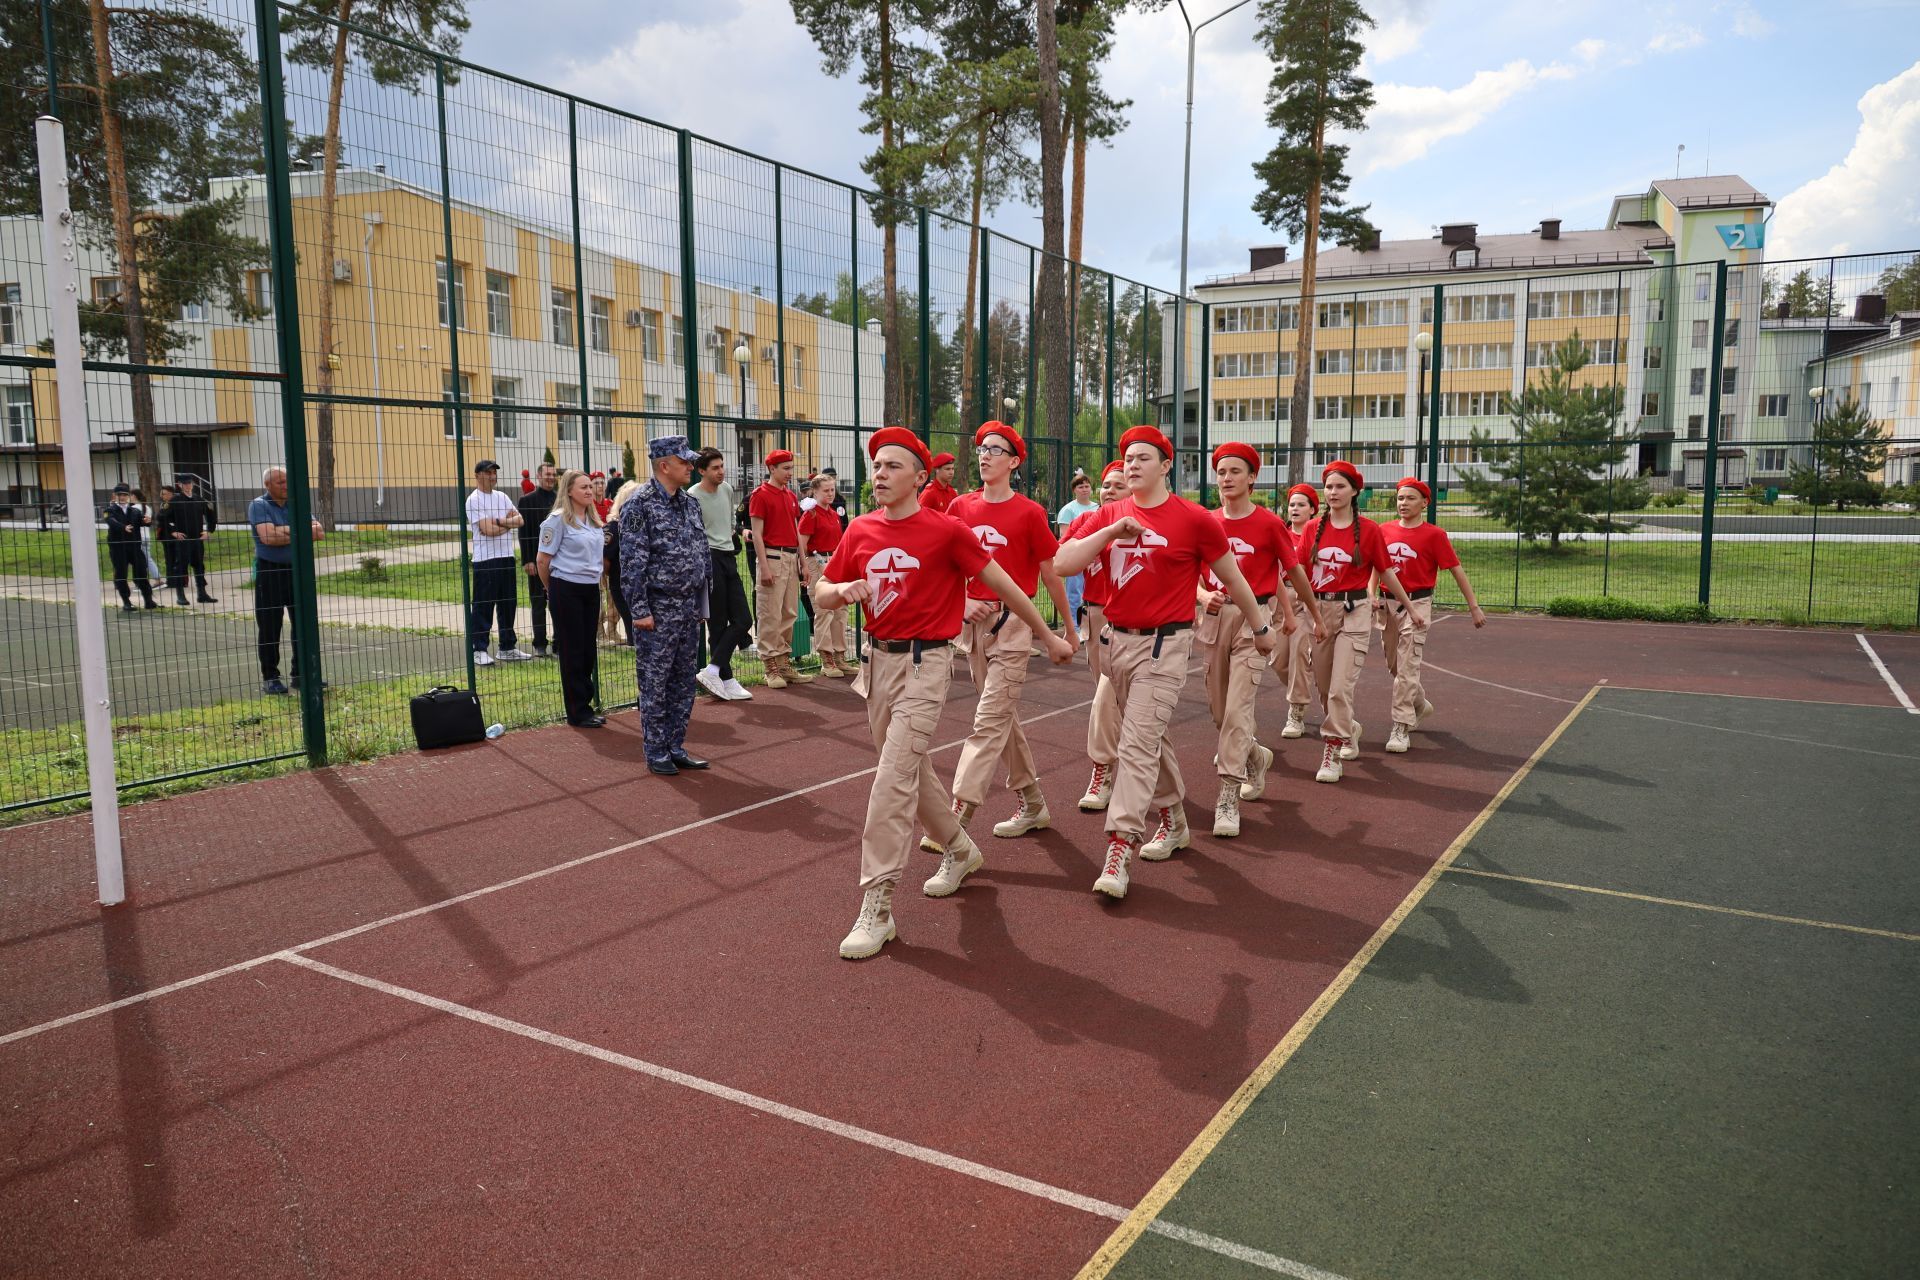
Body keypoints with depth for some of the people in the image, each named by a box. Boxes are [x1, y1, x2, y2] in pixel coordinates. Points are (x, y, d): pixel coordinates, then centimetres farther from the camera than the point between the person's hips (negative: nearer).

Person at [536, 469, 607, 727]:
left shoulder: (593, 519, 11)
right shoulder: (558, 519, -10)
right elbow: (542, 560, -8)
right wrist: (551, 589, 4)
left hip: (591, 589, 7)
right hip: (567, 589, -7)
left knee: (588, 650, 10)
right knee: (573, 652, 0)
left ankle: (585, 704, 20)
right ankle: (578, 713, 7)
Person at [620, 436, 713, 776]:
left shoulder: (690, 502, 11)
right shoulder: (639, 504, -11)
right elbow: (632, 562, -14)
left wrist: (701, 604, 14)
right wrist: (639, 610, -17)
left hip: (689, 608, 7)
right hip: (658, 609, -7)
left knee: (684, 683, 12)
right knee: (655, 684, 2)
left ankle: (676, 747, 22)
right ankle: (656, 753, 12)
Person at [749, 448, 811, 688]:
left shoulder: (791, 496, 16)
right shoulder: (761, 495, -6)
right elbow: (757, 534, -10)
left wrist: (803, 563, 15)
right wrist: (764, 566, -17)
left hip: (792, 558, 8)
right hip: (773, 557, -8)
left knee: (789, 614, 10)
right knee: (770, 615, -5)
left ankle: (785, 665, 18)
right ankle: (772, 669, -1)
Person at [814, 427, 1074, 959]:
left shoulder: (946, 530, -10)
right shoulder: (860, 530, 5)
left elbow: (1002, 584, -3)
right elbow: (821, 592, 12)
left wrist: (1048, 637, 3)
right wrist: (843, 589, -12)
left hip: (925, 662, -6)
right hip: (878, 659, 6)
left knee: (893, 780, -13)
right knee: (912, 770, 18)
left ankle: (876, 909, -8)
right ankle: (959, 850, 42)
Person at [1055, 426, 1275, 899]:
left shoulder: (1194, 519, -6)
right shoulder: (1109, 515, 6)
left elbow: (1232, 578, 5)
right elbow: (1062, 564, -5)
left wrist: (1260, 627, 15)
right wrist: (1112, 531, -15)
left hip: (1165, 645, -5)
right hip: (1118, 640, 5)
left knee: (1139, 741, -13)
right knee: (1149, 736, 18)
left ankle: (1119, 848, -13)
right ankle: (1172, 821, 36)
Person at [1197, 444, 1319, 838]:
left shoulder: (1269, 523, -5)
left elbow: (1293, 571, 5)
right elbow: (1192, 574, 10)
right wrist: (1203, 595, -12)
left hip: (1253, 618, -4)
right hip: (1213, 617, 5)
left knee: (1238, 707, -12)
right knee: (1218, 706, 13)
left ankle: (1228, 796, -7)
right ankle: (1254, 757, 42)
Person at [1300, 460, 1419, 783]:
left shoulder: (1369, 530, -3)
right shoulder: (1313, 528, 4)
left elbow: (1386, 573, 5)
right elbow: (1301, 572, 7)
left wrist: (1411, 608, 10)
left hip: (1354, 612, -3)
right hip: (1320, 609, 4)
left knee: (1341, 686, -10)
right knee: (1325, 687, 11)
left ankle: (1334, 752, -2)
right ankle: (1349, 733, 35)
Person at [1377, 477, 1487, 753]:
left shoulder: (1434, 534, -7)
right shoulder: (1384, 530, 5)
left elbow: (1457, 570, -6)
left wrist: (1474, 607, -7)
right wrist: (1372, 594, -1)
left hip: (1417, 604, -5)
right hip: (1389, 603, 5)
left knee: (1407, 668, -8)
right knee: (1393, 666, 16)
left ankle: (1401, 728, -2)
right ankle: (1420, 705, 41)